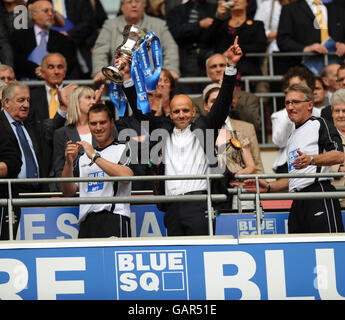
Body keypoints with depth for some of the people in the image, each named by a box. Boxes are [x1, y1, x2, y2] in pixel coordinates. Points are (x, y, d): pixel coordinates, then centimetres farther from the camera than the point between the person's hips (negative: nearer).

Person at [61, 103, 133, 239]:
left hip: (113, 219, -5)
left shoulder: (123, 149, 8)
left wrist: (95, 156, -8)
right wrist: (69, 162, 2)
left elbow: (126, 176, -12)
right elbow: (68, 192, 17)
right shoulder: (83, 158, 24)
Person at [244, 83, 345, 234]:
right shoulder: (292, 136, 28)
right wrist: (268, 187, 19)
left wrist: (311, 159, -31)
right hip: (298, 204, 8)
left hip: (319, 197, -8)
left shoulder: (320, 124, 2)